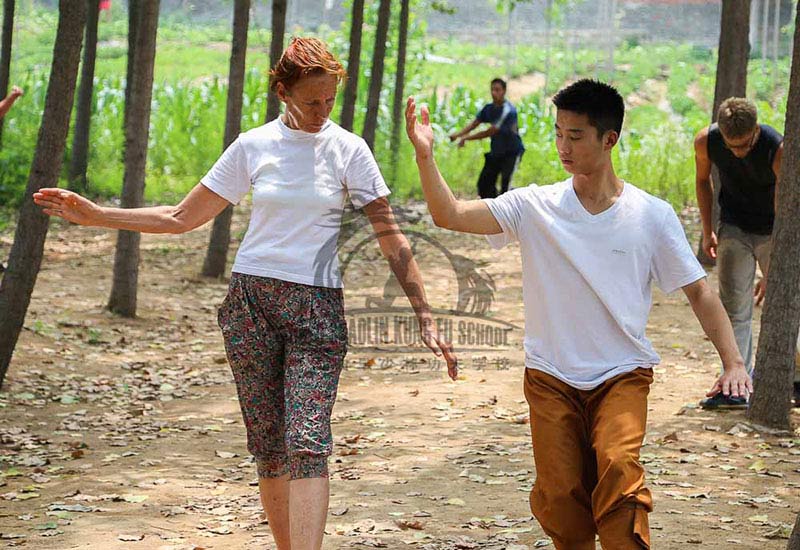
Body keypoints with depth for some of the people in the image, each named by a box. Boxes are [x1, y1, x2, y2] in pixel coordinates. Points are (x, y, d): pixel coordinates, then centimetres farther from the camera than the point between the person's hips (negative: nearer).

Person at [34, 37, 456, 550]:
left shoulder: (349, 150, 0)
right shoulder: (253, 147, 6)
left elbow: (392, 240, 0)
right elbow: (180, 218, 12)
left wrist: (426, 317, -7)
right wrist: (94, 215, 7)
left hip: (318, 306, -2)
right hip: (252, 299, 2)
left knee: (307, 442, -17)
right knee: (269, 447, 3)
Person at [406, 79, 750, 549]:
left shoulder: (652, 216, -3)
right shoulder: (535, 207, -2)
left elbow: (699, 291, 3)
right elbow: (450, 215, -9)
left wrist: (734, 362, -7)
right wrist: (425, 156, -23)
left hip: (623, 374, -1)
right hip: (551, 378, 2)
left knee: (618, 465, -26)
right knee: (561, 494, -2)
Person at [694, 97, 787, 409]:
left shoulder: (779, 151, -31)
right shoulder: (706, 142, -20)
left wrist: (773, 272, -29)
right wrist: (707, 230, 5)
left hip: (774, 232, -2)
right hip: (734, 229, 2)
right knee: (734, 308, -2)